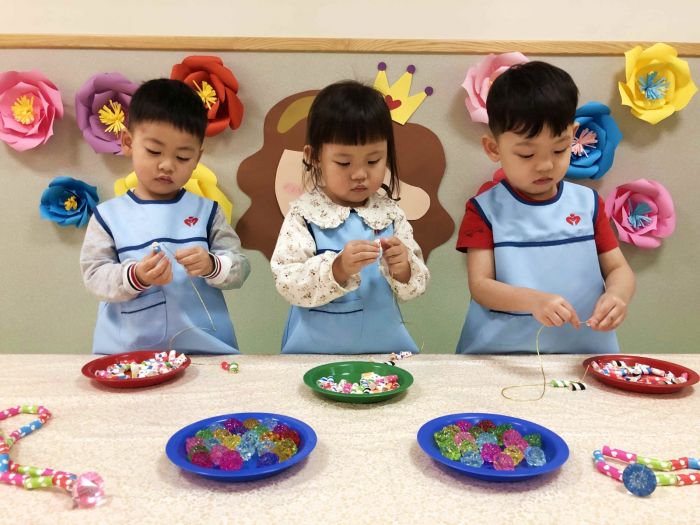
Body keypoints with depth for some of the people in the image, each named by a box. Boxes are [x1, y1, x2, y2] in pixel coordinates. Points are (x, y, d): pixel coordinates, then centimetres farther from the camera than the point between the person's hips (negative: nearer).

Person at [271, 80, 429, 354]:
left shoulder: (390, 213, 1)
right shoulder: (303, 214, -6)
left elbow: (416, 286, 4)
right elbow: (287, 284, -14)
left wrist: (403, 269, -16)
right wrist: (338, 269, -28)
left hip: (384, 346, 2)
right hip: (316, 349, -1)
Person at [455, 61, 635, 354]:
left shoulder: (588, 203, 6)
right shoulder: (485, 209, -3)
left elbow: (618, 269, 9)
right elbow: (479, 285, -8)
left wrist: (616, 296, -14)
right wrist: (534, 300, -25)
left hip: (585, 350, 4)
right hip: (502, 354, -3)